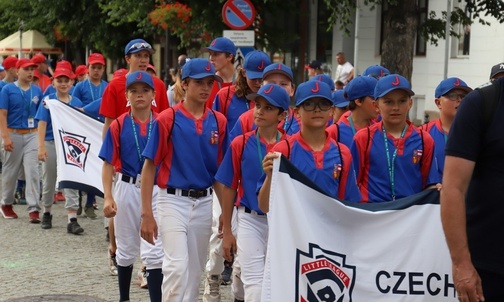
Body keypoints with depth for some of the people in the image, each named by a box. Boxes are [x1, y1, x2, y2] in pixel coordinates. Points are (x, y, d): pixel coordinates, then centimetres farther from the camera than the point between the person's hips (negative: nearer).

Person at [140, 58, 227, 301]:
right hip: (173, 200, -4)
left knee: (195, 270, 11)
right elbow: (150, 166, -7)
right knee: (178, 265, -15)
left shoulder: (218, 121, 5)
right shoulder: (167, 119, -8)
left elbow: (220, 170, 11)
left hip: (204, 202, 5)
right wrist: (147, 214, -11)